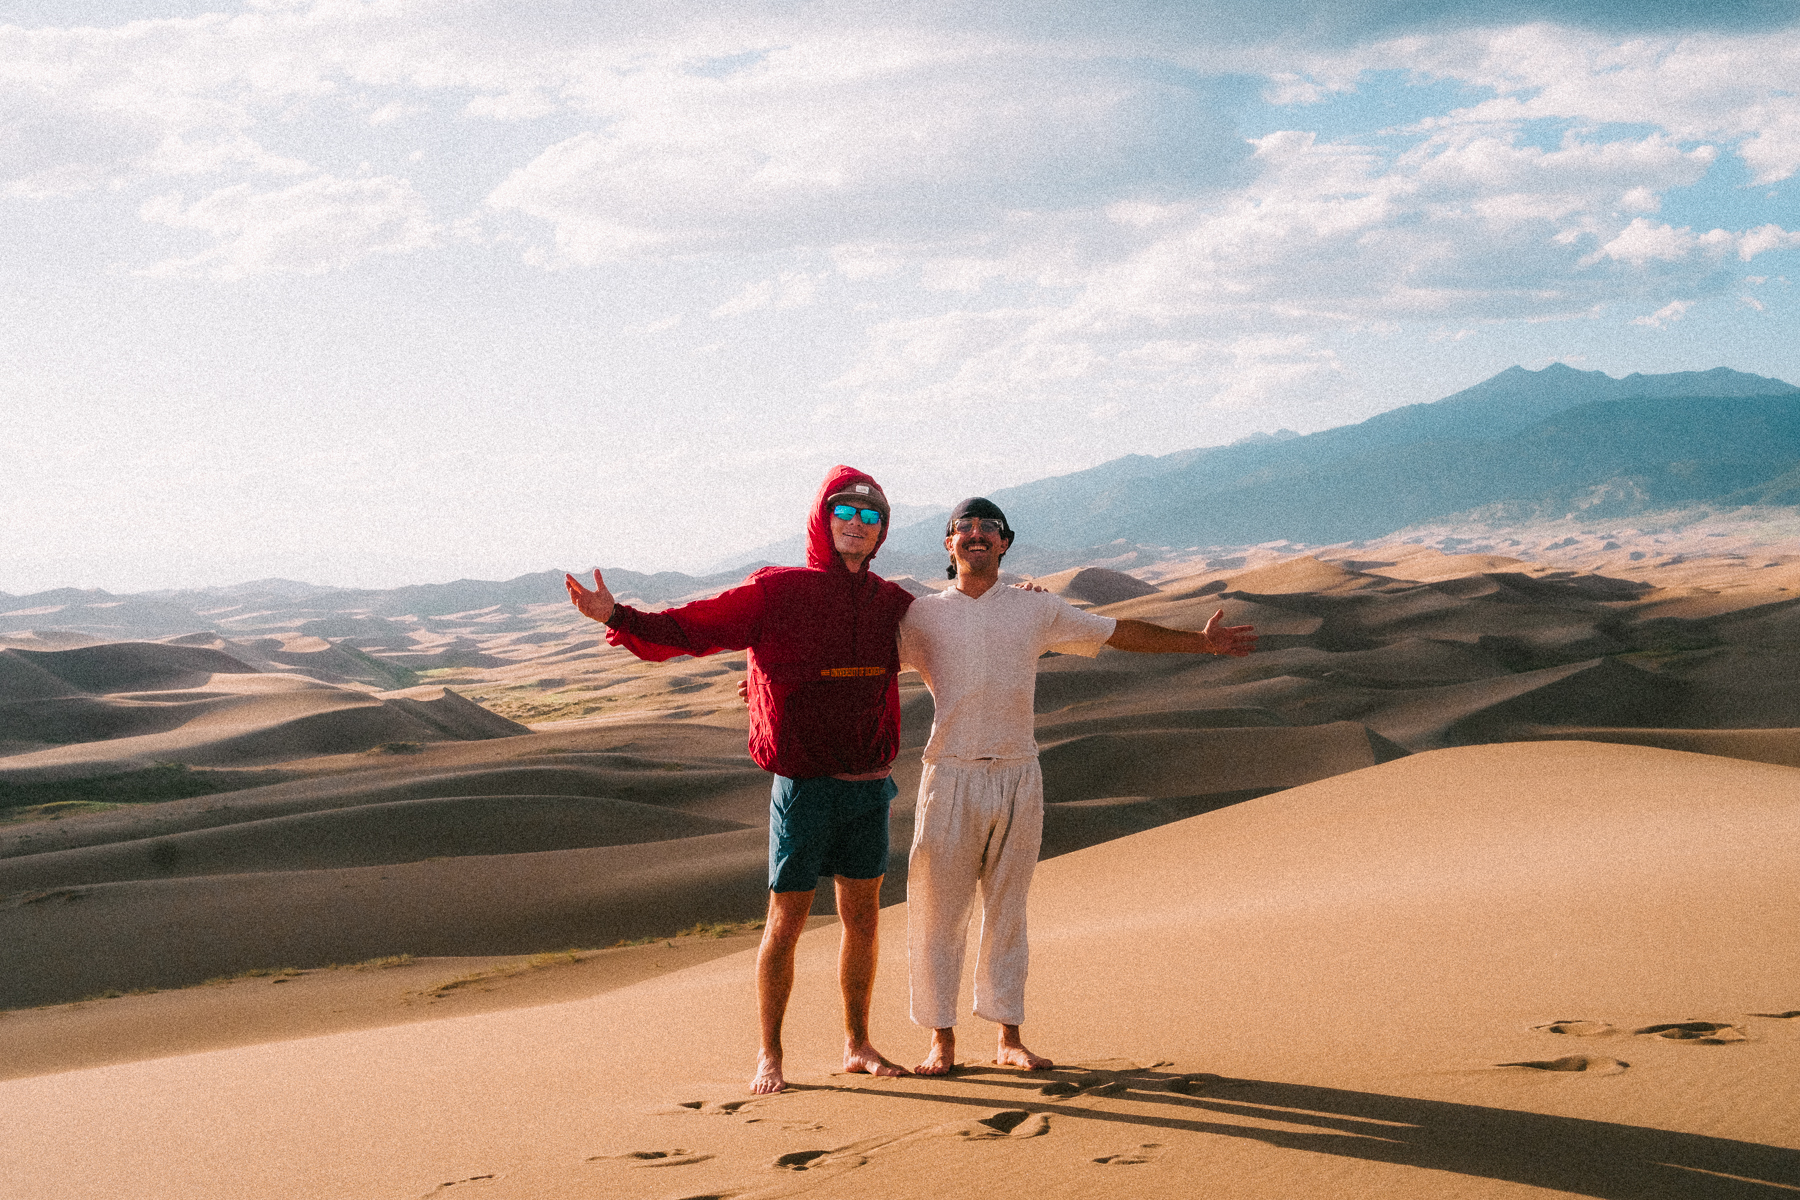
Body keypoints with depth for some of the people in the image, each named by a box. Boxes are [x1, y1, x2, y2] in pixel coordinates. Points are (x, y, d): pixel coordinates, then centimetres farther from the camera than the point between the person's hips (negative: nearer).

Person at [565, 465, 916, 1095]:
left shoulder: (892, 604, 7)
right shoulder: (778, 593, -7)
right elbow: (689, 629, -10)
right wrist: (617, 616, -22)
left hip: (869, 787, 4)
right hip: (804, 786, -4)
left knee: (862, 918, 11)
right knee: (786, 920, 1)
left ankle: (857, 1044, 24)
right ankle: (769, 1054, 13)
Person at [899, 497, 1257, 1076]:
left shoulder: (1037, 609, 12)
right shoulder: (922, 615, 8)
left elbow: (1120, 632, 17)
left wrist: (1201, 642, 17)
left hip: (1019, 775, 2)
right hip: (951, 775, -1)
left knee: (1006, 911, 7)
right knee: (938, 910, -1)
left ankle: (1009, 1038, 14)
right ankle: (941, 1038, 8)